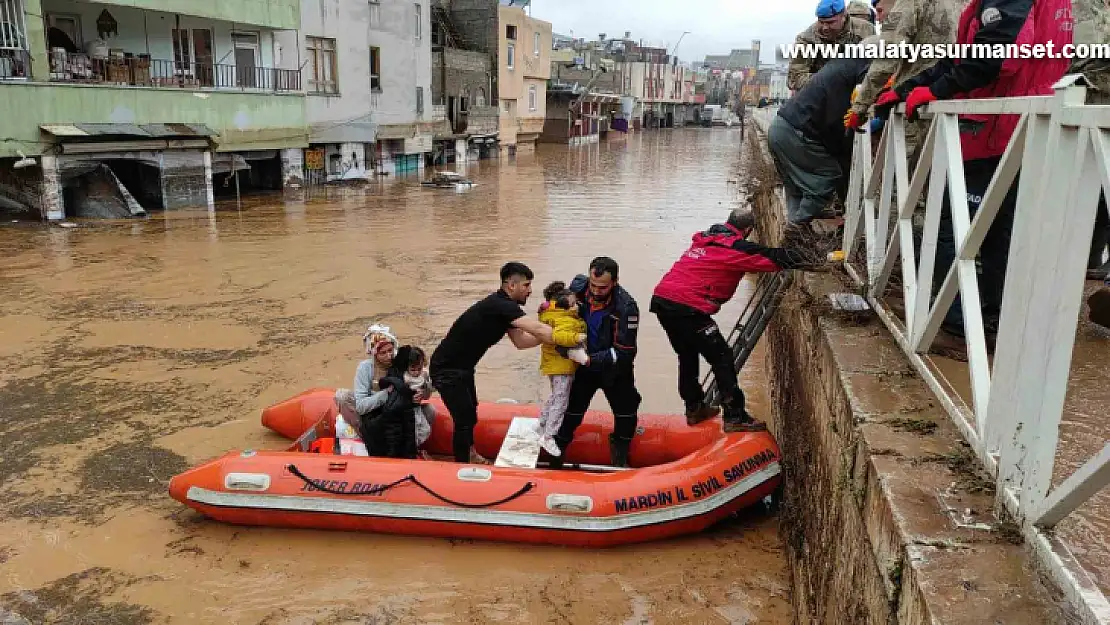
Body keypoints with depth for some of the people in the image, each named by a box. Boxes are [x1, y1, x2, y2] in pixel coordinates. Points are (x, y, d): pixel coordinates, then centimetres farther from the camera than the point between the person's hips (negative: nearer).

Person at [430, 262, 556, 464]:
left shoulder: (503, 306, 5)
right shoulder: (499, 305, -26)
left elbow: (520, 341, 4)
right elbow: (538, 330, -30)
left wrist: (549, 337, -7)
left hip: (462, 367, 10)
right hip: (447, 370, -10)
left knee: (470, 413, 22)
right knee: (464, 420, -9)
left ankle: (470, 455, 39)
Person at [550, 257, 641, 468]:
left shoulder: (626, 307, -28)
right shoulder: (578, 287, -17)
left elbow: (624, 353, -27)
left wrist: (591, 360, -35)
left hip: (615, 369, -2)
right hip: (582, 364, 2)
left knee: (626, 415, 6)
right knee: (571, 411, 4)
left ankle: (620, 462, 28)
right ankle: (555, 457, 20)